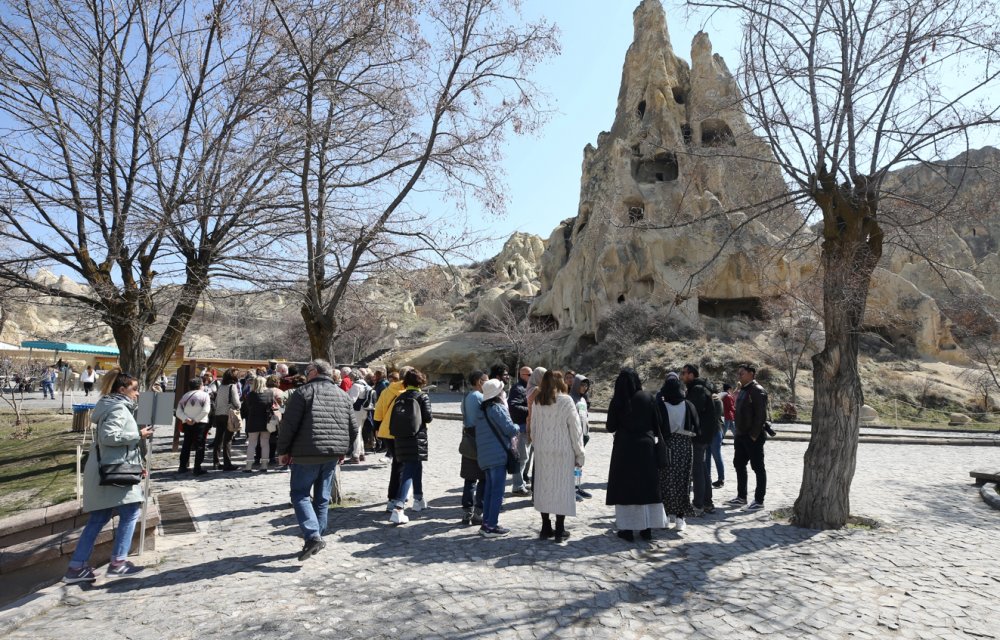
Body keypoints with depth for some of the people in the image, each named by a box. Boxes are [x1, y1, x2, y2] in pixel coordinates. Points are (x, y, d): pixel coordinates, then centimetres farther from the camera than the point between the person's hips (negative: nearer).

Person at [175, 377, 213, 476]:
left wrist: (186, 419, -9)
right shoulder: (205, 395, -1)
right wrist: (196, 420, -12)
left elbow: (178, 412, 1)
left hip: (187, 424, 5)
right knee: (200, 445, -1)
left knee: (186, 445, 16)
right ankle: (197, 468, -5)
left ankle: (182, 467, 19)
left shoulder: (184, 396, 13)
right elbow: (206, 410, -15)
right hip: (201, 423, -5)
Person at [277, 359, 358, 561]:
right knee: (322, 497, 15)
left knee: (300, 494, 4)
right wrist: (342, 450, 23)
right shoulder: (343, 395, 11)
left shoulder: (303, 392, -6)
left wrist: (283, 450, 0)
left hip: (307, 454, -5)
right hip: (333, 454, 5)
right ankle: (318, 537, 20)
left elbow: (288, 424, -11)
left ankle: (313, 536, -11)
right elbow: (353, 428, 12)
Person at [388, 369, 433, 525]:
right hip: (416, 439, -5)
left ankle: (418, 500, 35)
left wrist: (397, 433, 16)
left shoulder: (400, 397, 6)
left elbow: (392, 417, 3)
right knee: (409, 472, -5)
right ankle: (398, 508, -16)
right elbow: (428, 418, -11)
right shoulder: (422, 397, -5)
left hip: (401, 439, 5)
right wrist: (430, 416, 11)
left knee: (416, 467, 22)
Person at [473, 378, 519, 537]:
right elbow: (509, 429, -17)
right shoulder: (497, 408, -13)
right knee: (497, 491, -3)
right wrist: (518, 427, 3)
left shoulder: (482, 409, 13)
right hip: (498, 455, -8)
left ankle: (486, 524, 19)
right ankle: (492, 526, 0)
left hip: (484, 455, 9)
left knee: (489, 489, 15)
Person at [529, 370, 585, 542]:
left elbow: (534, 428, 6)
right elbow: (575, 429, -7)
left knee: (543, 486, 11)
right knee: (562, 487, 4)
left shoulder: (538, 402, 2)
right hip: (563, 451, -4)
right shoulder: (566, 401, -10)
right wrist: (579, 454, 0)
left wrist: (536, 445, 14)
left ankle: (546, 528, 17)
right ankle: (559, 530, 8)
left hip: (542, 451, 4)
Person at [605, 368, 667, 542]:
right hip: (646, 447, 2)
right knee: (647, 487, 12)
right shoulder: (648, 397, -3)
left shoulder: (617, 401, -8)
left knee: (625, 488, 7)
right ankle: (647, 529, 17)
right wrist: (658, 441, 13)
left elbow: (610, 427, -4)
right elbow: (658, 423, 0)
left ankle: (627, 529, 9)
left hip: (624, 449, -2)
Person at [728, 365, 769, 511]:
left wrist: (754, 435, -20)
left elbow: (761, 415, -19)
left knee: (758, 467, 0)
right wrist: (738, 433, 13)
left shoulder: (757, 391, -14)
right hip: (741, 435, 10)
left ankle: (759, 500, 7)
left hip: (753, 437, -10)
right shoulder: (743, 390, 15)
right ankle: (741, 497, 25)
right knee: (739, 465, 14)